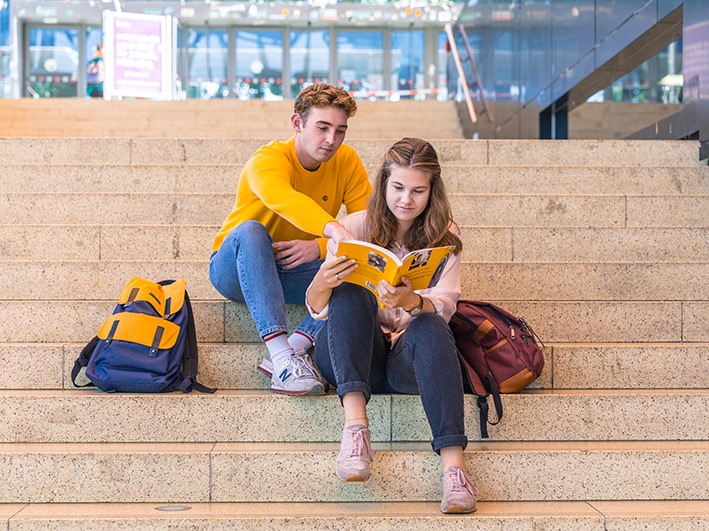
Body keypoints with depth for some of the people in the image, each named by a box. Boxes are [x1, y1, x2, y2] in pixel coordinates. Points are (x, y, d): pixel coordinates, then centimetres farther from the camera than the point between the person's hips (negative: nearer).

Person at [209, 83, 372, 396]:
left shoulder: (347, 162, -5)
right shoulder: (268, 160, -20)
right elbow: (282, 199, -44)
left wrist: (319, 248, -30)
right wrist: (333, 229, -62)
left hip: (293, 274, 4)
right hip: (235, 271, -3)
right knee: (250, 230, -37)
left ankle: (297, 345, -32)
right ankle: (281, 354, -45)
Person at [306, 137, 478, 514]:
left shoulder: (443, 238, 6)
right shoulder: (355, 228, 4)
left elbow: (442, 309, -9)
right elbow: (317, 309, -2)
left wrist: (412, 302, -33)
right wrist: (323, 281, -27)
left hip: (408, 356, 0)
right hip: (348, 357, 0)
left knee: (429, 327, -33)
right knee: (351, 295, -28)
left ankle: (453, 464, -47)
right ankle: (355, 423, -43)